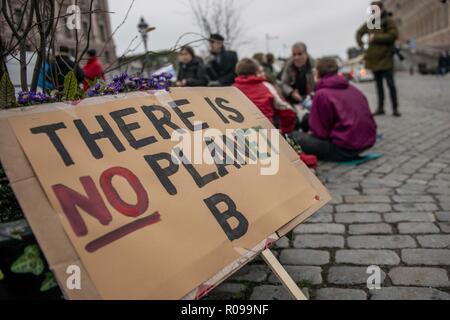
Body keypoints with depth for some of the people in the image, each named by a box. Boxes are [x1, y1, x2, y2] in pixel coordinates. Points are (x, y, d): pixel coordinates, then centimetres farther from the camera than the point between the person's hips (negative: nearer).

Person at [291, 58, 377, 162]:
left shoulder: (321, 94, -10)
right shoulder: (353, 89, 12)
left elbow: (320, 132, -11)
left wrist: (311, 133, 11)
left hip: (345, 149, -8)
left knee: (295, 136, -3)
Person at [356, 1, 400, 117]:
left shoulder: (388, 21, -6)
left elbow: (393, 35, -18)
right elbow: (359, 32, 23)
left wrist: (376, 38, -19)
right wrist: (360, 42, 4)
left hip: (385, 58, -6)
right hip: (374, 58, 6)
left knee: (390, 84, -5)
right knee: (378, 85, 12)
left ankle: (395, 108, 3)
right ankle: (380, 108, 19)